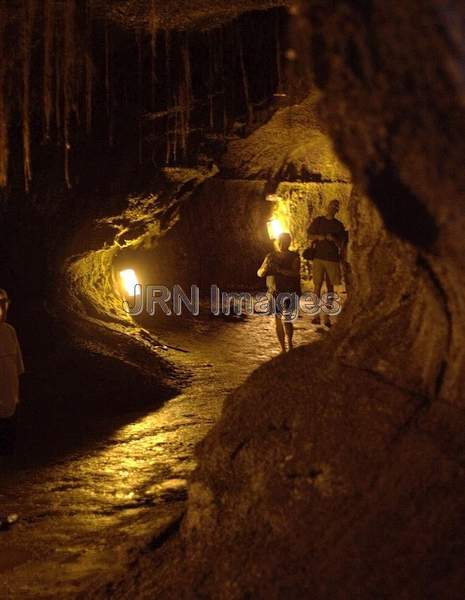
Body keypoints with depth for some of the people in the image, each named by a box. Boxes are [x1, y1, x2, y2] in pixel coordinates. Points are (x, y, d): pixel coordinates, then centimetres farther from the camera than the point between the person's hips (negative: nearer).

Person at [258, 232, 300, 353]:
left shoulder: (294, 257, -2)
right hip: (274, 293, 3)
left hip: (289, 293, -3)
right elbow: (259, 273, 5)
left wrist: (279, 269, -28)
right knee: (277, 321, 3)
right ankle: (283, 349, 15)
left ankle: (290, 343, 14)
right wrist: (265, 269, -18)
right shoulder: (271, 256, 7)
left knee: (286, 320, -11)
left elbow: (295, 273, -17)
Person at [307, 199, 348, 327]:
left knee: (330, 287, 2)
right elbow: (310, 236, 11)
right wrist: (318, 237, -8)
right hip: (318, 257, -1)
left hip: (333, 258, 1)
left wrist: (333, 239, -11)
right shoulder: (317, 221, 11)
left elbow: (341, 244, 8)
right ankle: (317, 315, -5)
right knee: (317, 285, -7)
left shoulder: (339, 225, 11)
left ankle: (327, 316, 5)